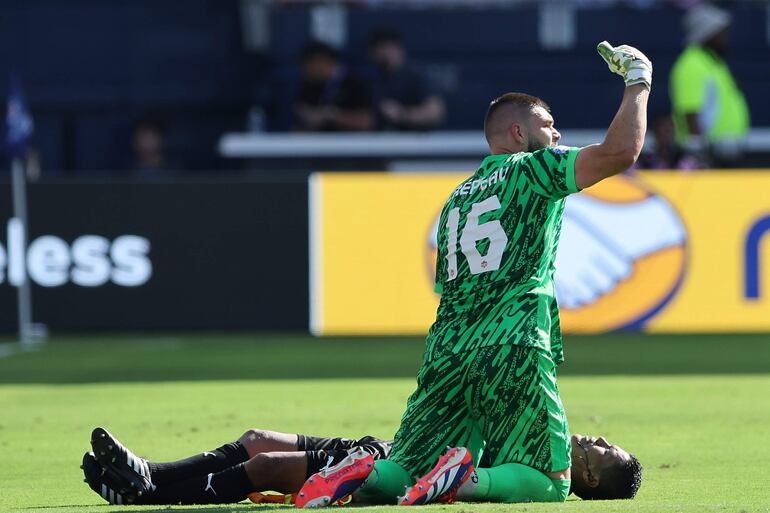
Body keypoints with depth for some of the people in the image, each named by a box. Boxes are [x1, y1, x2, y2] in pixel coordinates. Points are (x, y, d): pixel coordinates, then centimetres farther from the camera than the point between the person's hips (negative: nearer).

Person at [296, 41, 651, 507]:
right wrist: (638, 82, 7)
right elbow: (620, 152, -7)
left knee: (405, 475, 9)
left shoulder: (457, 198, 26)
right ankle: (468, 480, -27)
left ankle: (365, 473, -22)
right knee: (550, 482, 0)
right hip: (513, 354, -6)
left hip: (447, 352, 6)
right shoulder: (533, 169, 5)